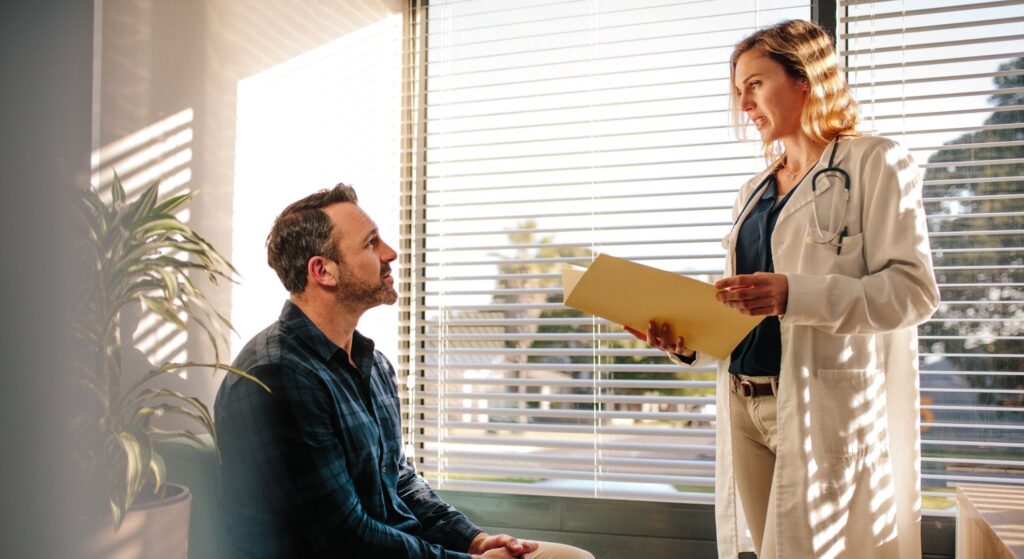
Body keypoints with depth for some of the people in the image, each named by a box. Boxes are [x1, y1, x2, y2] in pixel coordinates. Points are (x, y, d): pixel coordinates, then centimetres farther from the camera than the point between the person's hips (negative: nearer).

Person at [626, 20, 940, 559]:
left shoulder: (876, 164, 0)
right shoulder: (753, 191, 18)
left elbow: (913, 288, -11)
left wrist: (795, 294, -24)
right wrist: (686, 340, 0)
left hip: (828, 408, -5)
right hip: (745, 407, 6)